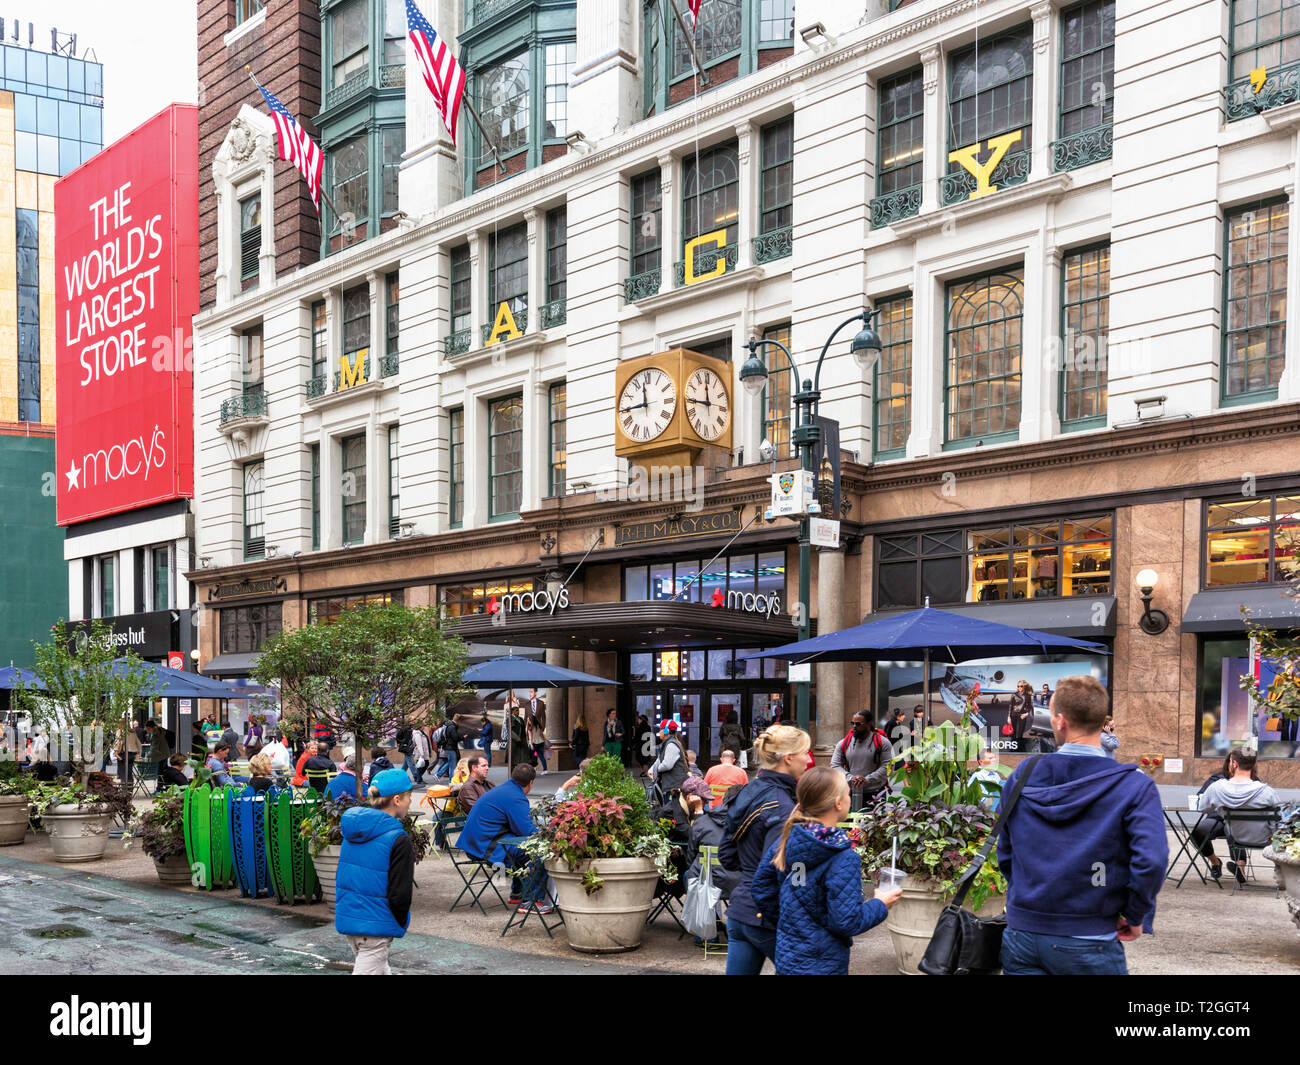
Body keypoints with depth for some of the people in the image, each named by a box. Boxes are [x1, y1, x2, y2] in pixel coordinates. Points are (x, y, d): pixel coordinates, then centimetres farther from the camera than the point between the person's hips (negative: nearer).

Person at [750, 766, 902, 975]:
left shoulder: (787, 840, -2)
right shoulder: (844, 860, -22)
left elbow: (761, 888, 5)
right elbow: (846, 922, -21)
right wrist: (880, 905, -5)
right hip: (821, 966, -7)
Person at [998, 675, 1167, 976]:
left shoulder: (1023, 775, 1)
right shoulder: (1133, 787, -10)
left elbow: (1005, 854, 9)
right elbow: (1150, 860, -20)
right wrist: (1135, 916, -6)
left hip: (1021, 935, 2)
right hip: (1088, 944, -2)